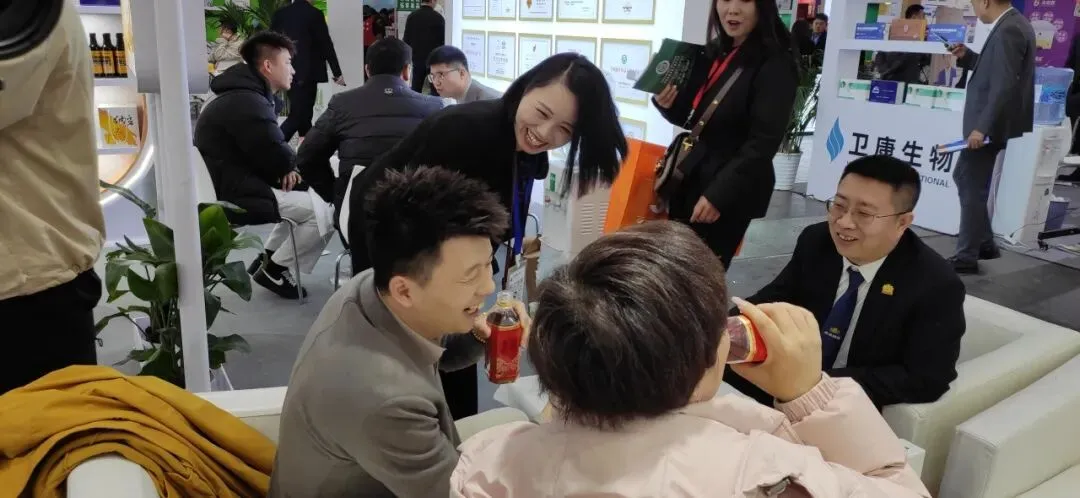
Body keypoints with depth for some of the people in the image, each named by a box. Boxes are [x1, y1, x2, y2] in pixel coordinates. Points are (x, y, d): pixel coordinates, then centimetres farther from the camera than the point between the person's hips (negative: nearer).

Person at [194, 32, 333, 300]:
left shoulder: (241, 95, 16)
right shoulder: (247, 102, -21)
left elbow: (266, 152, 17)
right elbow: (277, 157, -21)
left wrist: (286, 169, -4)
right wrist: (290, 167, 3)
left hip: (233, 185, 11)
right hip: (237, 195, -11)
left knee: (306, 196, 19)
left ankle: (268, 259, 18)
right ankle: (275, 269, -1)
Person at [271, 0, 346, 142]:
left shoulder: (280, 13, 6)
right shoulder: (315, 14, -9)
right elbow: (326, 45, -7)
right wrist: (337, 72, -1)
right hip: (307, 73, -6)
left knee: (303, 113, 16)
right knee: (297, 115, -6)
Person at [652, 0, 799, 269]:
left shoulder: (775, 66, -13)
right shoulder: (714, 52, 7)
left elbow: (763, 143, -19)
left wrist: (718, 195, -23)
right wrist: (669, 104, -8)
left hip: (730, 192, -6)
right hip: (688, 179, 7)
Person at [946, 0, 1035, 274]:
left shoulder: (1008, 30, -20)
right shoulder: (1012, 24, 11)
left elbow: (1005, 85, -26)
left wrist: (982, 127, -26)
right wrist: (967, 57, 11)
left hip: (988, 125, -10)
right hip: (988, 121, 10)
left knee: (972, 188, -2)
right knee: (964, 177, 19)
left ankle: (966, 257, 7)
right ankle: (983, 243, 26)